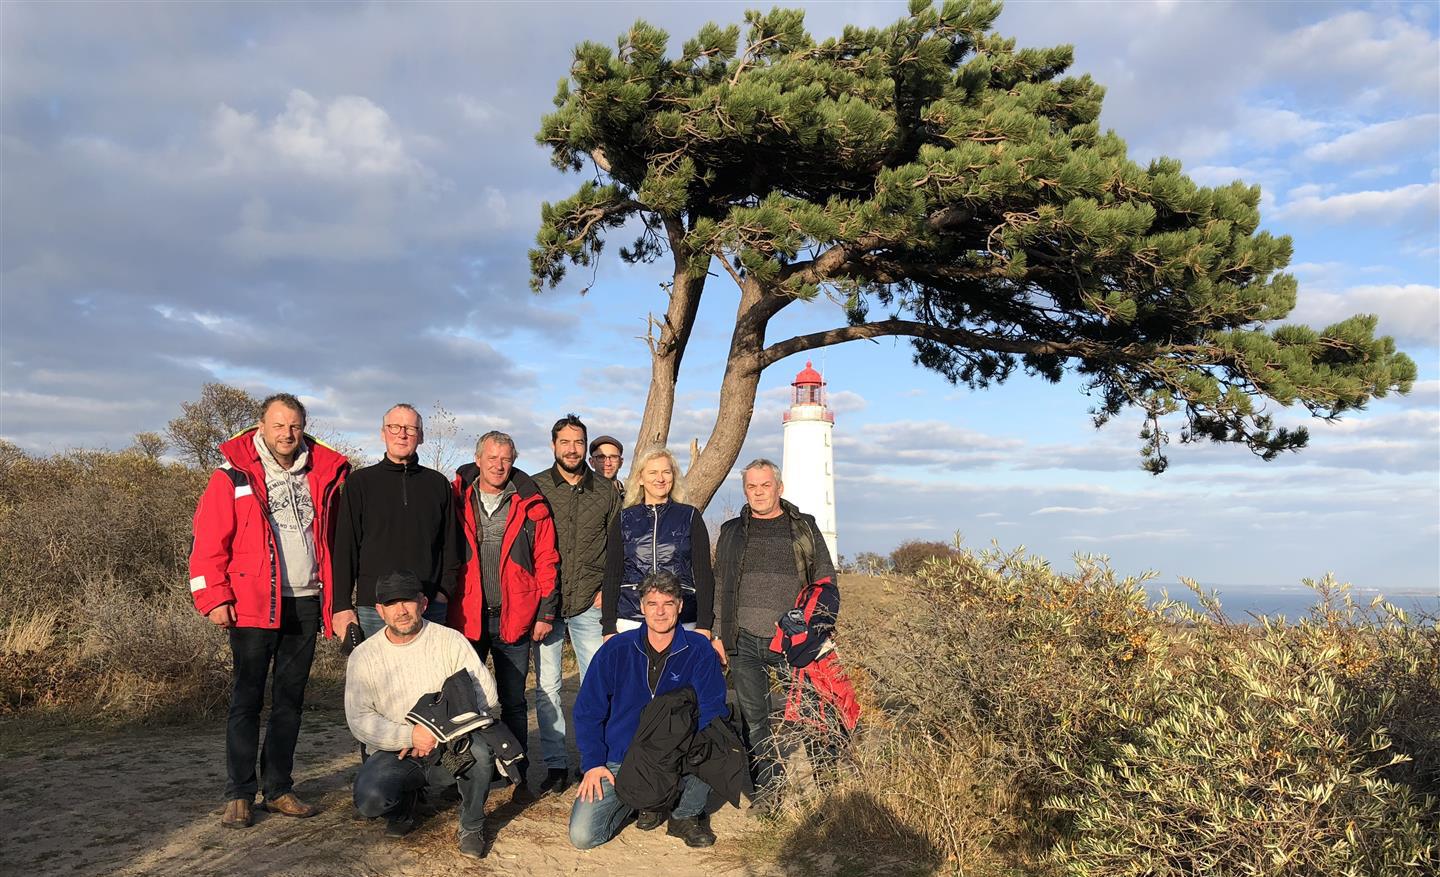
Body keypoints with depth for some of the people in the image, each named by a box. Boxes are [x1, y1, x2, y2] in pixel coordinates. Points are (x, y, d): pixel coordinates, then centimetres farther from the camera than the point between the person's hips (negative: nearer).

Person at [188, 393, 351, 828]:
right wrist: (214, 598, -12)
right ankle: (239, 796, 10)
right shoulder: (233, 475, -3)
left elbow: (336, 538, 13)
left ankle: (278, 789, 21)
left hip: (305, 604, 4)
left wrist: (336, 596, 7)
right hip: (253, 605, -4)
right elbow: (208, 542, -6)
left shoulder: (323, 474, 8)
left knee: (290, 699, 11)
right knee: (247, 699, 1)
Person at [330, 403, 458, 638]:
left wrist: (444, 592, 1)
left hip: (429, 608, 1)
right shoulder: (360, 482, 7)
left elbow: (450, 545, 12)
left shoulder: (438, 484, 12)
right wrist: (342, 606, -3)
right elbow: (345, 548, 3)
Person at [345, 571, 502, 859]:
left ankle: (472, 826, -6)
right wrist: (410, 735, -22)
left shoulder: (450, 641, -2)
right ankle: (404, 802, 10)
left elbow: (486, 693, -9)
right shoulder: (363, 656, 0)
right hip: (393, 753, 1)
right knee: (369, 799, -30)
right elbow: (359, 720, -7)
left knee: (477, 745, -34)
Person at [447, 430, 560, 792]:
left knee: (513, 703, 9)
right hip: (466, 617, 1)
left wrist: (546, 612, -3)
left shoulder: (531, 505, 1)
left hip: (514, 619, 0)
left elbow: (546, 562, 1)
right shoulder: (457, 501, 2)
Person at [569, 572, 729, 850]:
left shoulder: (699, 651, -4)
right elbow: (588, 711, 3)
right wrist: (593, 763, -8)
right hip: (619, 761, 1)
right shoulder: (616, 650, -3)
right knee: (581, 836, -16)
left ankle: (685, 815, 0)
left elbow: (712, 710, -6)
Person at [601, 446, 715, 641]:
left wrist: (704, 625, -4)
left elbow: (703, 573, 4)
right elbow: (612, 575, 9)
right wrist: (608, 627, 2)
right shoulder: (624, 519, 10)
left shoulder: (690, 517, 6)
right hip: (630, 620, 1)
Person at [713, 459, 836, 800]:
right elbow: (719, 588, 16)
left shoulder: (804, 528, 9)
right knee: (753, 719, 1)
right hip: (744, 643, 2)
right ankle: (769, 789, 10)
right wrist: (719, 634, 9)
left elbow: (825, 580, 10)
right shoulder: (732, 532, 13)